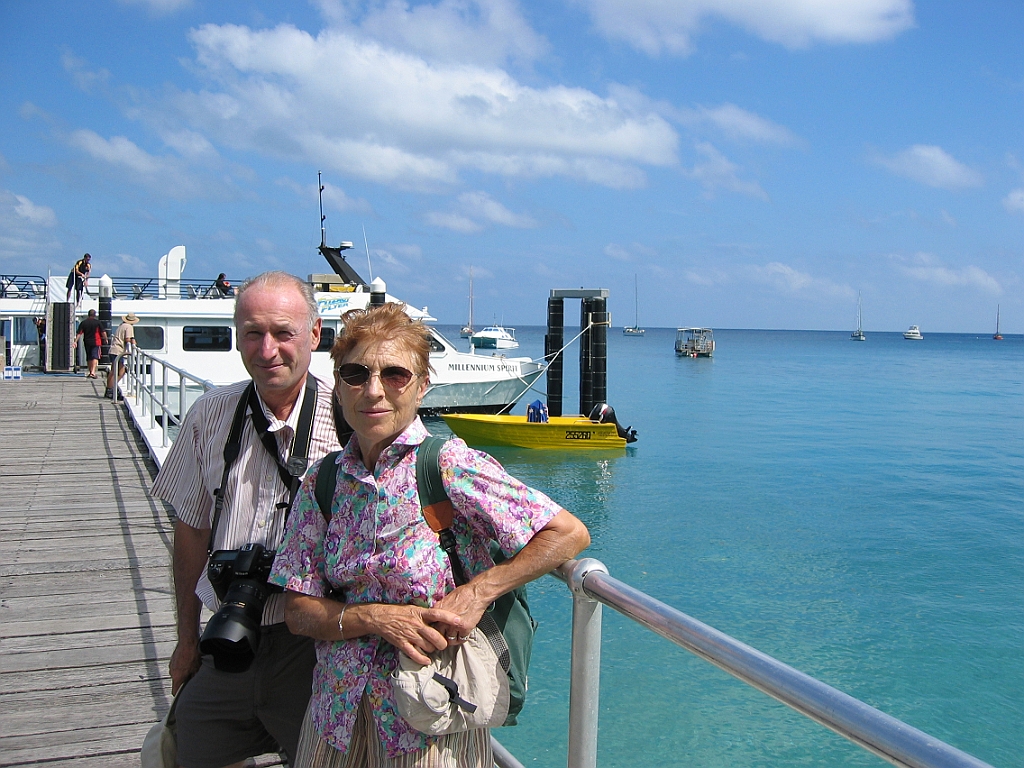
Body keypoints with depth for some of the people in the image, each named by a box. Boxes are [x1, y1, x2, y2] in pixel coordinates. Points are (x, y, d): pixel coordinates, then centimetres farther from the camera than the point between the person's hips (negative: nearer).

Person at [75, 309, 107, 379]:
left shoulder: (83, 323, 4)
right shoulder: (98, 322, -5)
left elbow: (79, 333, -1)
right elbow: (103, 332, -5)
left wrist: (75, 341, -1)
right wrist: (105, 339, 9)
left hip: (87, 342, 3)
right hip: (96, 342, -3)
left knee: (89, 358, 15)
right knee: (95, 357, -8)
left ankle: (90, 372, 23)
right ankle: (93, 372, -22)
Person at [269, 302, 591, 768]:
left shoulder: (449, 464, -15)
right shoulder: (322, 484, -1)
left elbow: (570, 534, -14)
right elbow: (299, 612, -1)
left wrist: (476, 593, -20)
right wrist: (375, 617, -18)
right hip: (338, 711, 4)